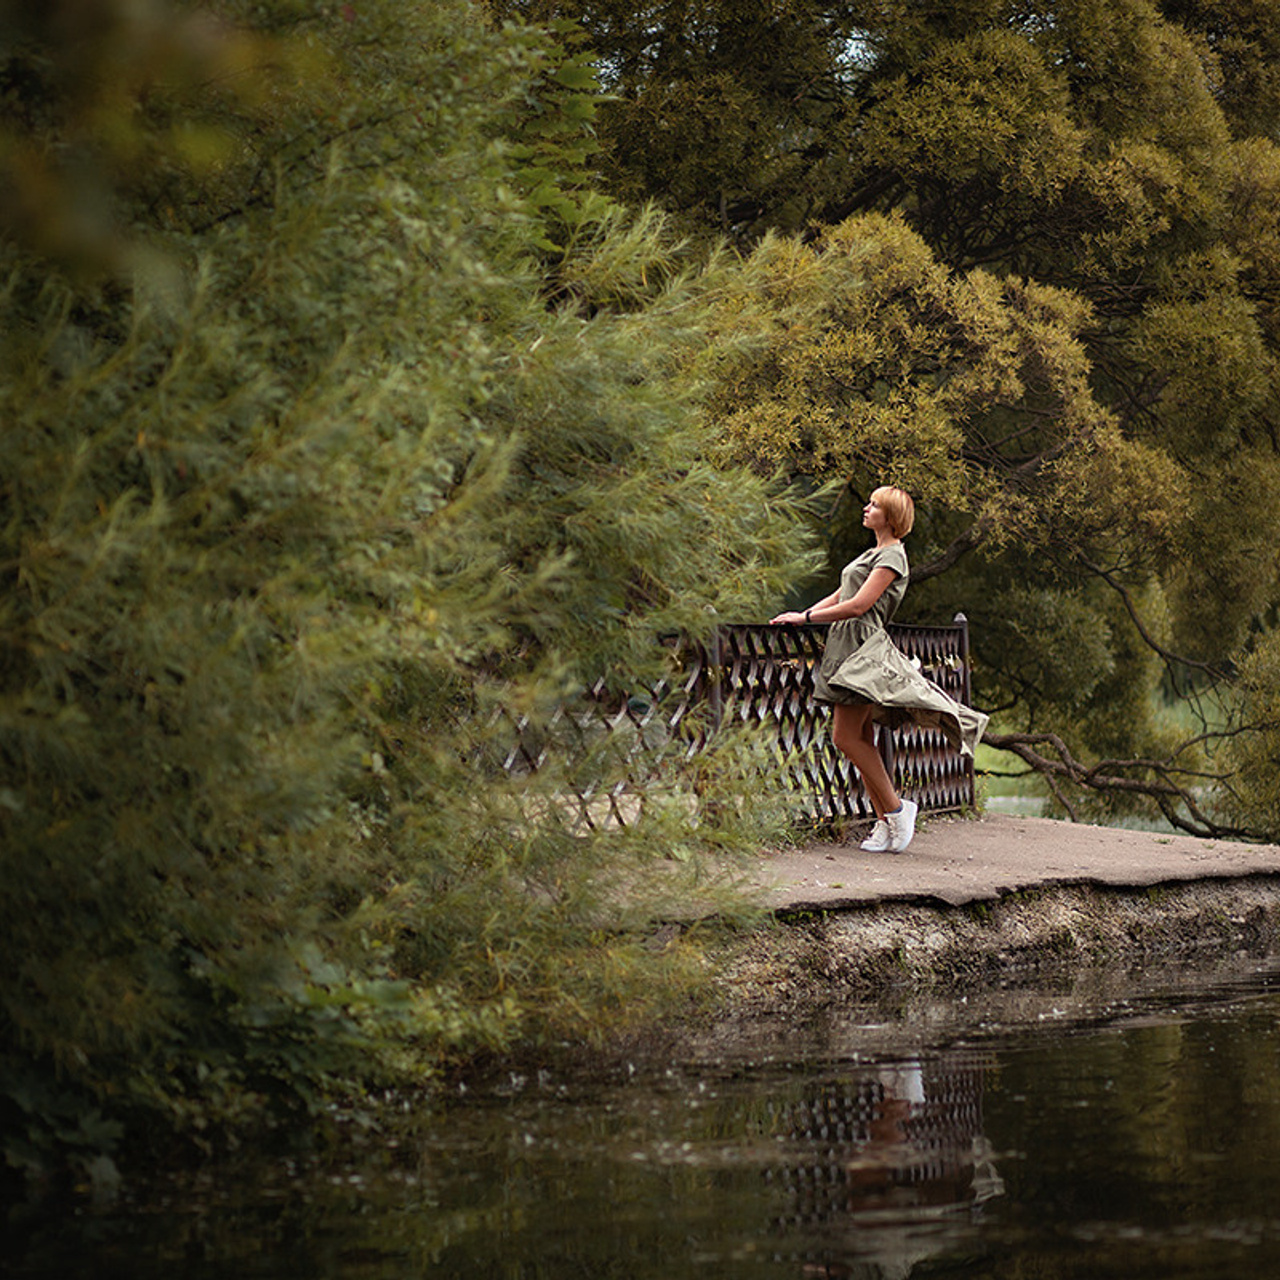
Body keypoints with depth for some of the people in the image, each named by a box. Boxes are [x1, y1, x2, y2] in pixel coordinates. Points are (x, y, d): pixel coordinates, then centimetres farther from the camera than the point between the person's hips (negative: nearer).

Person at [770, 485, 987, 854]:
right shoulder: (872, 553, 22)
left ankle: (896, 808, -6)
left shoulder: (892, 557, -9)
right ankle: (884, 823, 7)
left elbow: (857, 606, -16)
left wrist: (805, 617, -13)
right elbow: (839, 596, 23)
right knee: (861, 740, 6)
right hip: (846, 648, 10)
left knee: (846, 737, -14)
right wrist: (801, 615, 9)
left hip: (865, 650, -10)